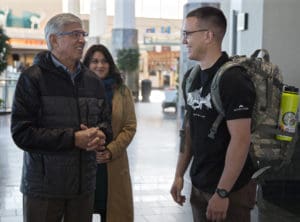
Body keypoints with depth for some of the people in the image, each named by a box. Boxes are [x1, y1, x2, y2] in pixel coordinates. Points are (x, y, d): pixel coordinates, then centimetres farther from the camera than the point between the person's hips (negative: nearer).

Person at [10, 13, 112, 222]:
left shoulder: (93, 81, 11)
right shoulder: (33, 78, -7)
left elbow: (106, 121, 17)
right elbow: (22, 133, -13)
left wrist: (101, 135, -8)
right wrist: (73, 139, -19)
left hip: (84, 185, 5)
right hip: (43, 187, -5)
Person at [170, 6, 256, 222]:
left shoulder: (234, 80, -18)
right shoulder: (191, 77, 5)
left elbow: (240, 140, -21)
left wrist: (222, 192, -20)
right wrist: (179, 174, 9)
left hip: (231, 188, -7)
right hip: (198, 185, 7)